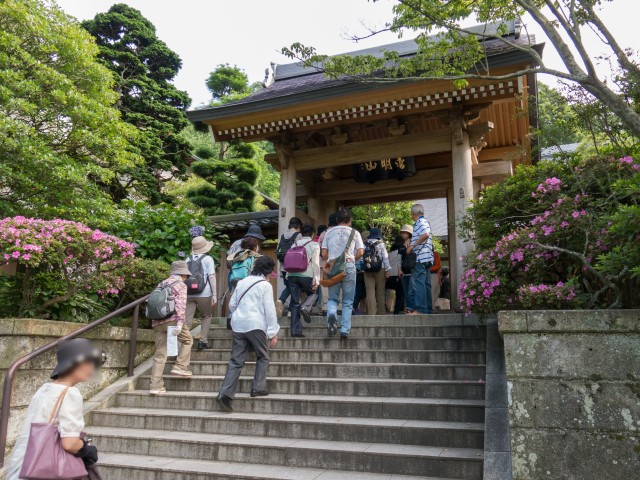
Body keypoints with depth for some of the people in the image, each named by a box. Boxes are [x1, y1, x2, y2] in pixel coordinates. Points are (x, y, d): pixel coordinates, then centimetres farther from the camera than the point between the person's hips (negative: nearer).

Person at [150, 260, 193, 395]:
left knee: (160, 354, 8)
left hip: (157, 322, 6)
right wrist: (180, 322, -20)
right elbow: (180, 304, -12)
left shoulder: (161, 284, 21)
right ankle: (180, 366, 6)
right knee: (187, 340, 18)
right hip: (172, 319, -6)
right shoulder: (181, 285, 1)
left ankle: (155, 386, 6)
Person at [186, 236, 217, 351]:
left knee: (187, 319, 3)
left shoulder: (188, 259, 14)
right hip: (203, 293, -3)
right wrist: (214, 294, -9)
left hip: (189, 293, 3)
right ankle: (203, 340, 10)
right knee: (206, 316, 16)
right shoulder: (208, 259, 0)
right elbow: (211, 276, -7)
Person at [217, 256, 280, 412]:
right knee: (263, 357, 14)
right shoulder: (265, 285, -3)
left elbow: (232, 304, 18)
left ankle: (225, 393, -5)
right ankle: (258, 388, 9)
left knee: (236, 361, 5)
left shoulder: (242, 282, 16)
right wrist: (273, 332, -4)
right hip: (255, 324, -5)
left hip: (238, 325, 5)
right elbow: (269, 310, -6)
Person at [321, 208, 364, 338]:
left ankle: (331, 314, -19)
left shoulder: (329, 232, 12)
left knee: (332, 298, 12)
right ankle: (345, 330, 2)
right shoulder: (354, 232, 8)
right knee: (348, 302, 7)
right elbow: (360, 252, 1)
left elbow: (324, 253, 7)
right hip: (349, 266, -1)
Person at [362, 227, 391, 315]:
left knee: (370, 292, 0)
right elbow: (385, 257, -5)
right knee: (380, 292, 6)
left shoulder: (365, 245, 5)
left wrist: (364, 267, 7)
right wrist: (387, 270, -1)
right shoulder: (381, 244, -2)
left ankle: (371, 312, -5)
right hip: (380, 269, -2)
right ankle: (381, 312, 10)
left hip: (367, 270, 2)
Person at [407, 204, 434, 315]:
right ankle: (428, 308, 15)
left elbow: (425, 234, -27)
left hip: (420, 257, -10)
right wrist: (412, 246, 20)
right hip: (426, 258, 10)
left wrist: (412, 246, -21)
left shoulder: (420, 222, -9)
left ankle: (421, 309, -14)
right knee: (425, 284, 11)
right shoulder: (424, 222, 22)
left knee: (418, 283, -12)